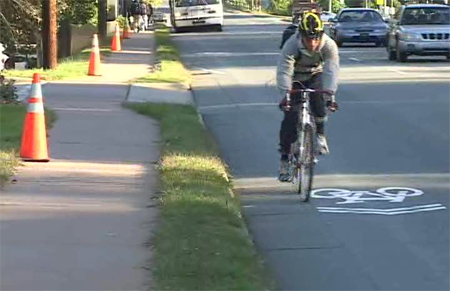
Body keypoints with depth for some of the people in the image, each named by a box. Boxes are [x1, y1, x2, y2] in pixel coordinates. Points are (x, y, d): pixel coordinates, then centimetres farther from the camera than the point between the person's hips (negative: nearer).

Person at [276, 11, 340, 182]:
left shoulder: (329, 45, -29)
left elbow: (331, 71, -38)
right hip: (295, 78, -1)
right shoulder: (291, 45, -32)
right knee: (290, 116, -13)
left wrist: (330, 94, -52)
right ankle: (285, 159, -3)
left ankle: (320, 135, -7)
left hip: (315, 75, 1)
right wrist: (285, 94, -56)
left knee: (317, 99, -30)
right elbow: (283, 71, -42)